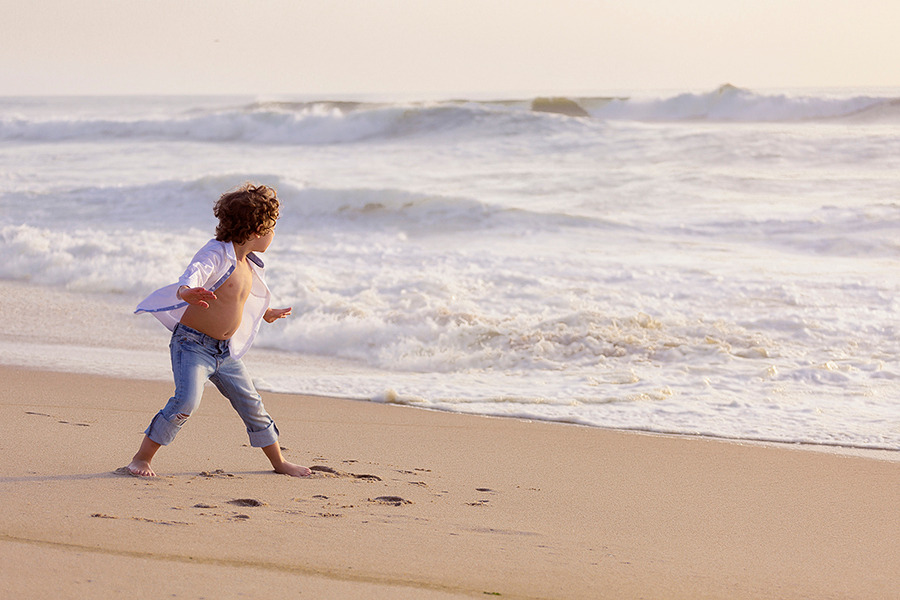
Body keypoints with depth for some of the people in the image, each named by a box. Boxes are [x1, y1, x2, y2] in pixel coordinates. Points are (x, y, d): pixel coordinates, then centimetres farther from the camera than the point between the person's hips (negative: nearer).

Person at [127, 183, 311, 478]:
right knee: (187, 400, -25)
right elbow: (195, 273, -40)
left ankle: (278, 461, 30)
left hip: (226, 351, 8)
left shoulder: (248, 266, 10)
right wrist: (186, 291, -64)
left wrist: (265, 314, 49)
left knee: (251, 404, 13)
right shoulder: (215, 254, -18)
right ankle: (142, 458, -13)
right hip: (192, 343, -8)